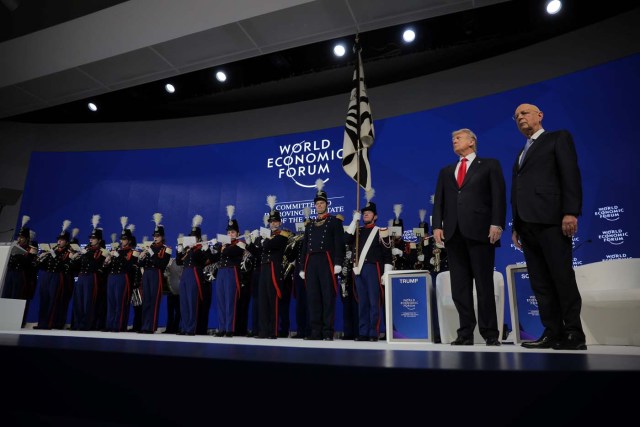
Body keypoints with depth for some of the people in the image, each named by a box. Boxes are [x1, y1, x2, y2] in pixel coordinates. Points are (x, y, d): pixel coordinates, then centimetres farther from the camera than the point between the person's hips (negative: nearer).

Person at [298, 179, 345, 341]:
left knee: (328, 297, -3)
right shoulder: (309, 225, 20)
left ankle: (328, 332, 1)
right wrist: (303, 267, 12)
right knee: (313, 298, 4)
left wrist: (338, 263, -13)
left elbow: (339, 243, -3)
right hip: (311, 263, 5)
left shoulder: (335, 221, 6)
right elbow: (304, 247, 19)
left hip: (327, 262, -5)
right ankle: (316, 331, 10)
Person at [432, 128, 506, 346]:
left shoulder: (490, 165, 12)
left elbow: (499, 196, 1)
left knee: (484, 284, -1)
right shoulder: (446, 171, 23)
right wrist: (437, 225, 1)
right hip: (454, 232, 4)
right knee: (459, 286, 2)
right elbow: (439, 201, 15)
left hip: (480, 230, -4)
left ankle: (490, 334, 8)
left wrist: (497, 224, -11)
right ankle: (466, 333, 8)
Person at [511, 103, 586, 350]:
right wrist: (516, 226, 15)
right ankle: (553, 333, 6)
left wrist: (571, 212, -17)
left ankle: (574, 334, 1)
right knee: (540, 283, 3)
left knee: (563, 279, -6)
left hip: (551, 220, -7)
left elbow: (571, 174, -5)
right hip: (527, 224, 7)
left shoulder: (558, 138, 8)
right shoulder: (521, 154, 27)